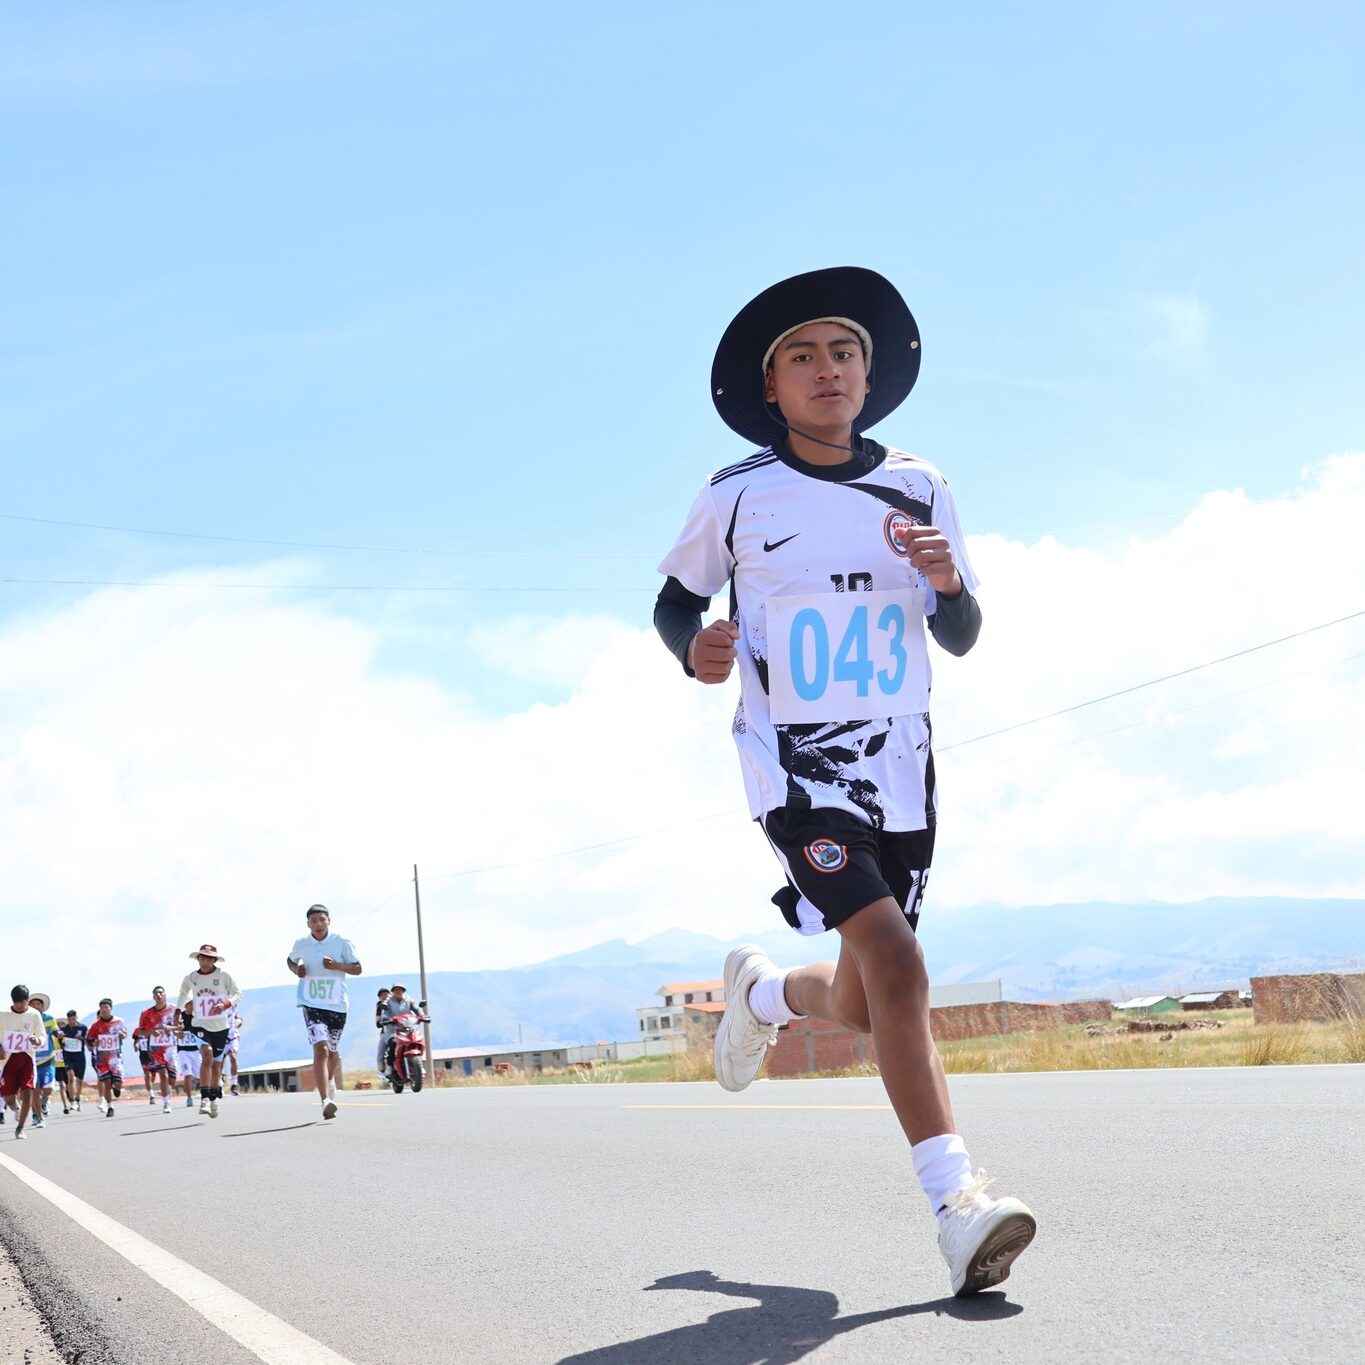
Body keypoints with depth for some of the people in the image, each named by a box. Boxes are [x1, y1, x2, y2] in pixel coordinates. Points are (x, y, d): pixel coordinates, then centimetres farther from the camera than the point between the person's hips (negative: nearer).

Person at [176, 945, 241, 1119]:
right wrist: (178, 1011, 14)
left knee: (216, 1065, 11)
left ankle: (213, 1100, 29)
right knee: (207, 1056, -25)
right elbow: (183, 993, 21)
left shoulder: (223, 976, -7)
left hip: (220, 1026, 1)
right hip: (200, 1025, -1)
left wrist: (226, 1004, -20)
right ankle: (204, 1098, -26)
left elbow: (237, 994, -2)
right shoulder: (190, 978, 0)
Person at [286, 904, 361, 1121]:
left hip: (337, 1005, 1)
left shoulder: (342, 943, -5)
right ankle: (326, 1100, -27)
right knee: (321, 1049, -20)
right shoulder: (300, 944, 0)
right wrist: (297, 970, -2)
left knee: (333, 1051, 16)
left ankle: (331, 1081, 49)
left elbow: (357, 969, -1)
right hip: (311, 1004, -1)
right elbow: (290, 960, 20)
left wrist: (337, 965, -19)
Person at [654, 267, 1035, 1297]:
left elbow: (962, 639, 10)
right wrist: (694, 646, -13)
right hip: (794, 762, -4)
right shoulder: (737, 496, -2)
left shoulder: (918, 489, 5)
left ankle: (764, 990, 47)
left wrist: (946, 582, -13)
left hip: (899, 761, 4)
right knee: (896, 962, -23)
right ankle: (957, 1204, -21)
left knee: (861, 1006, 12)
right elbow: (675, 599, 10)